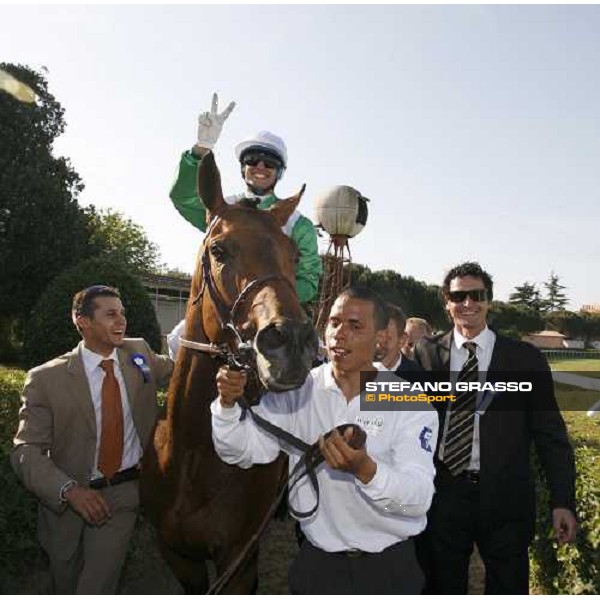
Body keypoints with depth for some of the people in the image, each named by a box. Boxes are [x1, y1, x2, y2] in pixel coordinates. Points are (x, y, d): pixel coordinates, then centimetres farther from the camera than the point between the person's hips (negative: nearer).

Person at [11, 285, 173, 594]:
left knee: (96, 587, -6)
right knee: (65, 584, 22)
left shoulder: (139, 354, -6)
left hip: (123, 492, 1)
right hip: (66, 497, 0)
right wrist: (69, 490, -33)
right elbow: (26, 451, -18)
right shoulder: (46, 379, -16)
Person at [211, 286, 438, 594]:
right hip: (315, 562, 2)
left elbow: (419, 498, -20)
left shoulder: (412, 403, -13)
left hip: (390, 568, -1)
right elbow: (243, 450, -9)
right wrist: (227, 404, -28)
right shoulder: (296, 390, -7)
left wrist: (365, 470, -39)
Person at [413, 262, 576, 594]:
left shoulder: (525, 358, -3)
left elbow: (550, 433, -1)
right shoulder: (426, 352, -1)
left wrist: (563, 501, -4)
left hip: (505, 498, 0)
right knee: (443, 589, 18)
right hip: (441, 495, 1)